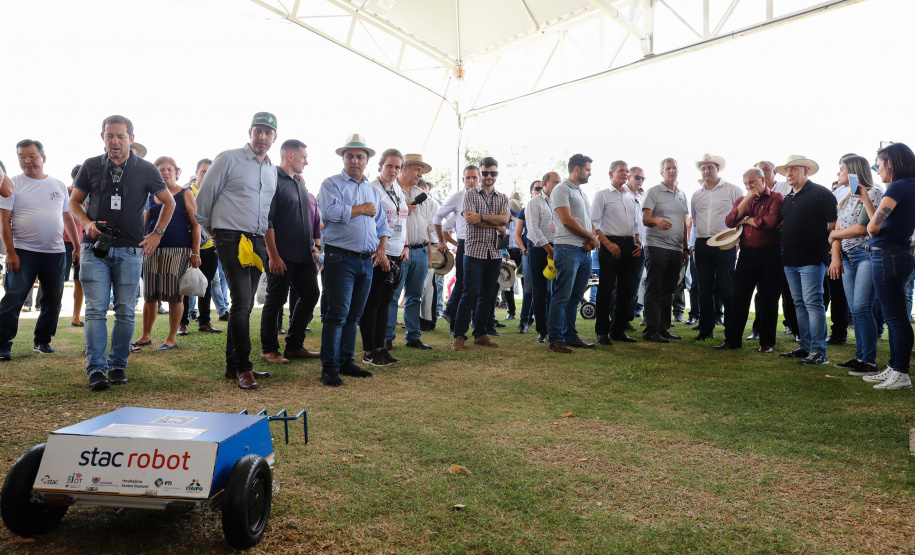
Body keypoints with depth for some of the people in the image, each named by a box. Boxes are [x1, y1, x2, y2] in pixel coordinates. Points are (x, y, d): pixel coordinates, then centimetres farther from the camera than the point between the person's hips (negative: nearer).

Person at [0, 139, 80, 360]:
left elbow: (67, 218, 17)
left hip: (56, 253, 4)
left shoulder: (59, 185, 11)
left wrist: (77, 246, 12)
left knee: (53, 302, 8)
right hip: (23, 252, -3)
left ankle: (42, 341, 22)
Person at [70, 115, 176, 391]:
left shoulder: (145, 170, 5)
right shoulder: (91, 166, 8)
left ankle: (118, 366, 12)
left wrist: (157, 234, 7)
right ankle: (96, 369, -3)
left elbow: (169, 202, 15)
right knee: (96, 309, -5)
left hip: (130, 251, 0)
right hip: (95, 248, 0)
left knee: (125, 311, 2)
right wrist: (87, 223, -4)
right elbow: (74, 202, 16)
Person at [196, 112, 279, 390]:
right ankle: (243, 367, -3)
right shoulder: (229, 159, -4)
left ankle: (233, 365, 20)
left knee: (244, 305, 11)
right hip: (231, 239, -6)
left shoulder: (272, 169, 16)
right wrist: (211, 230, 6)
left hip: (257, 242, 6)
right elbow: (204, 196, 0)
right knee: (242, 302, -12)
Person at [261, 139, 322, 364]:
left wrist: (314, 248, 16)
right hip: (281, 256, -8)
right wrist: (273, 256, -19)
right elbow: (267, 221, -15)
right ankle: (269, 350, 13)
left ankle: (294, 346, 21)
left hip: (303, 254, 8)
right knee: (275, 301, 0)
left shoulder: (299, 183, 17)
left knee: (310, 295, 10)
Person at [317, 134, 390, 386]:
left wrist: (382, 248, 3)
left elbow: (382, 224, 21)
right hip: (341, 258, -6)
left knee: (354, 315, 10)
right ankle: (329, 368, -5)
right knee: (338, 314, -9)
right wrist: (362, 209, -5)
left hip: (367, 261, 6)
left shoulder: (372, 190, 21)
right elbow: (331, 211, -18)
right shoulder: (332, 183, 1)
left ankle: (346, 362, 18)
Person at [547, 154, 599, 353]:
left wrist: (592, 240, 0)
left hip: (585, 251, 8)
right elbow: (567, 220, -14)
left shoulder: (582, 193, 23)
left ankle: (571, 337, 17)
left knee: (574, 298, 11)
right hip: (568, 249, -8)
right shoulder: (562, 189, -4)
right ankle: (556, 339, -3)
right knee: (561, 297, -7)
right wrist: (591, 237, -5)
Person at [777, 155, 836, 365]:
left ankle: (819, 352, -6)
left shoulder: (820, 194, -6)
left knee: (813, 303, -9)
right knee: (800, 305, 12)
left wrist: (827, 246, -10)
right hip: (790, 260, 8)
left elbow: (833, 223, -9)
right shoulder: (787, 199, 18)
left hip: (811, 259, -8)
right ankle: (806, 347, 19)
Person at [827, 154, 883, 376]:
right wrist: (836, 257, -2)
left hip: (866, 255, -8)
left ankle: (870, 362, -11)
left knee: (861, 308, -14)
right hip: (847, 258, 8)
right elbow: (838, 229, 11)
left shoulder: (874, 192, -6)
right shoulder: (846, 198, 18)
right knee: (856, 311, 8)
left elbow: (861, 228, -13)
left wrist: (834, 234, 3)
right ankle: (860, 357, 13)